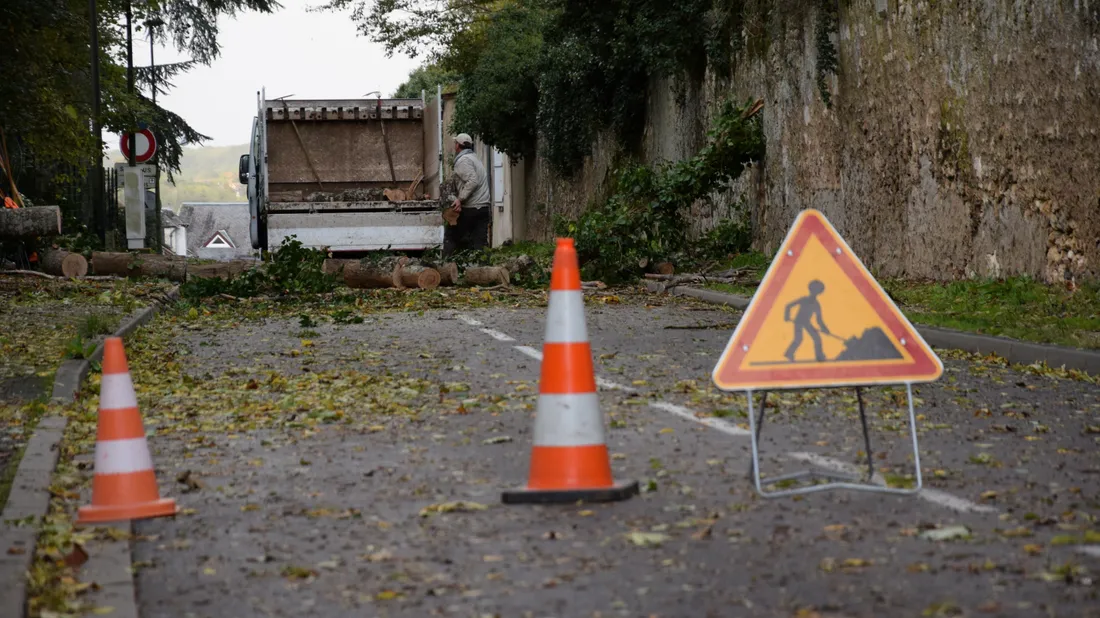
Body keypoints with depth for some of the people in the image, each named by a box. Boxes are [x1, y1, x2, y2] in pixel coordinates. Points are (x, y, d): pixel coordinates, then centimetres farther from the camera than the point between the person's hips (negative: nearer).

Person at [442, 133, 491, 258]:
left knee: (451, 236, 4)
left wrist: (460, 199, -23)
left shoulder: (463, 160, -9)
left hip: (469, 209, -8)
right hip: (484, 207, 8)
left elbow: (473, 181, -22)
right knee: (479, 242, 4)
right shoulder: (474, 158, 21)